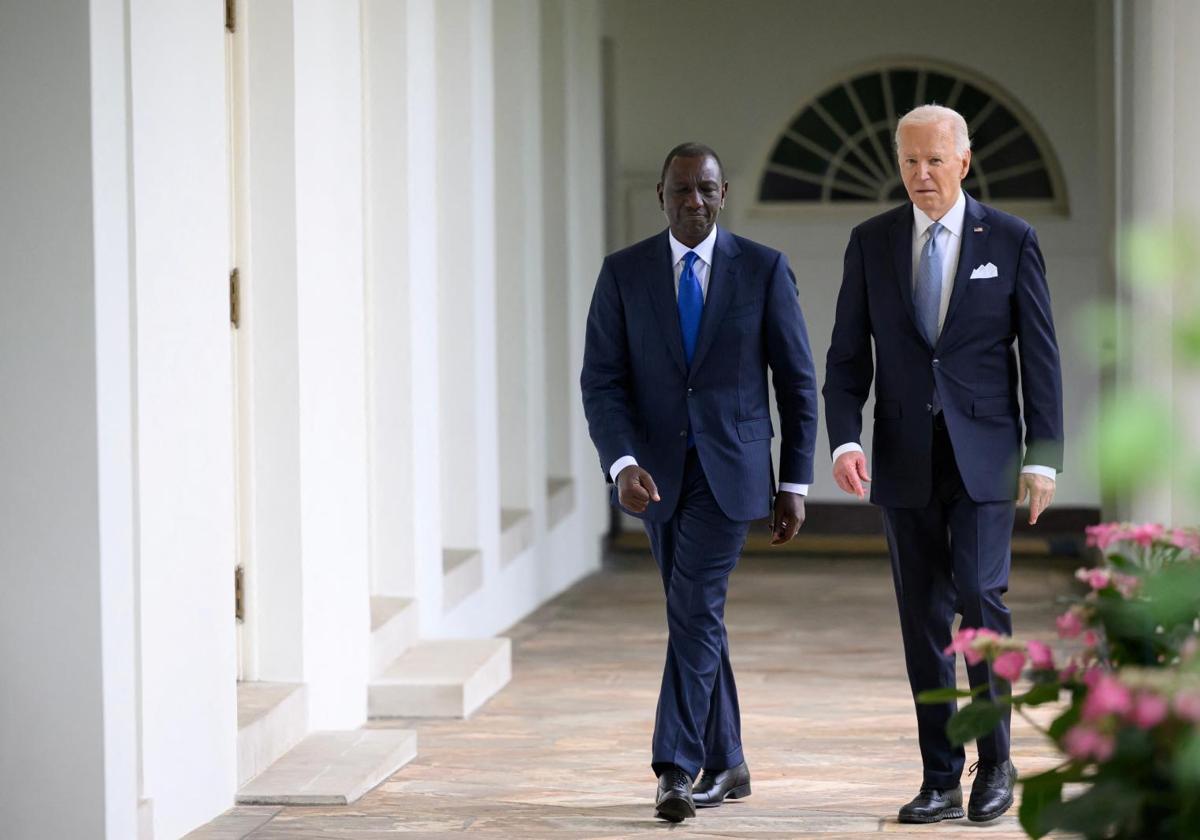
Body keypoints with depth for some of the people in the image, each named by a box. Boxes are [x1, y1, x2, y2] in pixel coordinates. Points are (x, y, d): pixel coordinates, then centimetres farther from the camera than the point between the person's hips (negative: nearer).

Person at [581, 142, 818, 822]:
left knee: (695, 611, -14)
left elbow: (797, 382, 1)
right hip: (656, 471, 3)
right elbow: (602, 381, -3)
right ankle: (726, 764, 22)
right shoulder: (624, 273, 1)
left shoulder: (764, 269, -3)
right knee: (697, 615, 11)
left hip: (730, 468, -3)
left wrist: (795, 483, -1)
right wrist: (623, 463, -19)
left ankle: (677, 770, -16)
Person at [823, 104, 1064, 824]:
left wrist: (1044, 458, -5)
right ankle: (942, 781, 10)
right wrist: (845, 440, -9)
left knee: (979, 593, -15)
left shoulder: (1012, 240, 1)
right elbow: (848, 355, 6)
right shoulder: (871, 243, 6)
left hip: (984, 456, -2)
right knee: (923, 618, 4)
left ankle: (995, 762, 1)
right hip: (905, 460, 3)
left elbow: (1040, 355, 1)